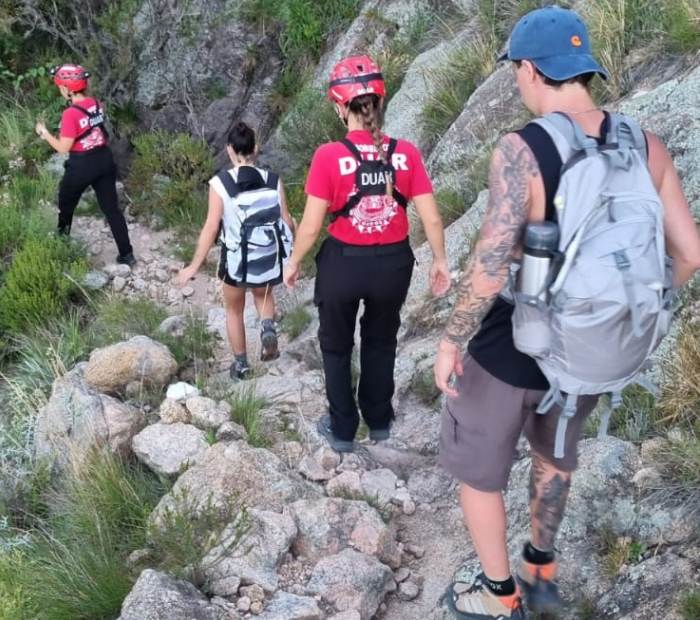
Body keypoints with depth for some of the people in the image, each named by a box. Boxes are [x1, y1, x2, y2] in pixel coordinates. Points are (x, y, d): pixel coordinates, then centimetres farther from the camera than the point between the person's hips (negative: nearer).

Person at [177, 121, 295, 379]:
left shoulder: (220, 182, -14)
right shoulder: (273, 180, -6)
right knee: (263, 294, 34)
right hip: (270, 259, 2)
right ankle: (268, 328, 5)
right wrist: (292, 253, 16)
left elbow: (211, 227, -14)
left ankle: (241, 364, 33)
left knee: (234, 310, 25)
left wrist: (194, 266, -6)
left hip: (237, 261, -2)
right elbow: (286, 222, -1)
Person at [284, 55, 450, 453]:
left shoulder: (329, 156, -18)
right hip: (393, 263, 3)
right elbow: (431, 218, -8)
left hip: (343, 263, -2)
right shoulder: (407, 154, -10)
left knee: (337, 346, 21)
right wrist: (440, 261, 8)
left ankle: (343, 430, 32)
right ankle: (379, 421, 41)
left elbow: (311, 226, -15)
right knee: (381, 342, 26)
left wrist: (293, 263, 2)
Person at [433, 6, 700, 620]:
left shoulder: (520, 149, -25)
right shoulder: (646, 147, -7)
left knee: (476, 468, 20)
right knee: (554, 450, 33)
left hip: (511, 347, -6)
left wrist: (449, 342, -16)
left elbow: (490, 267, -31)